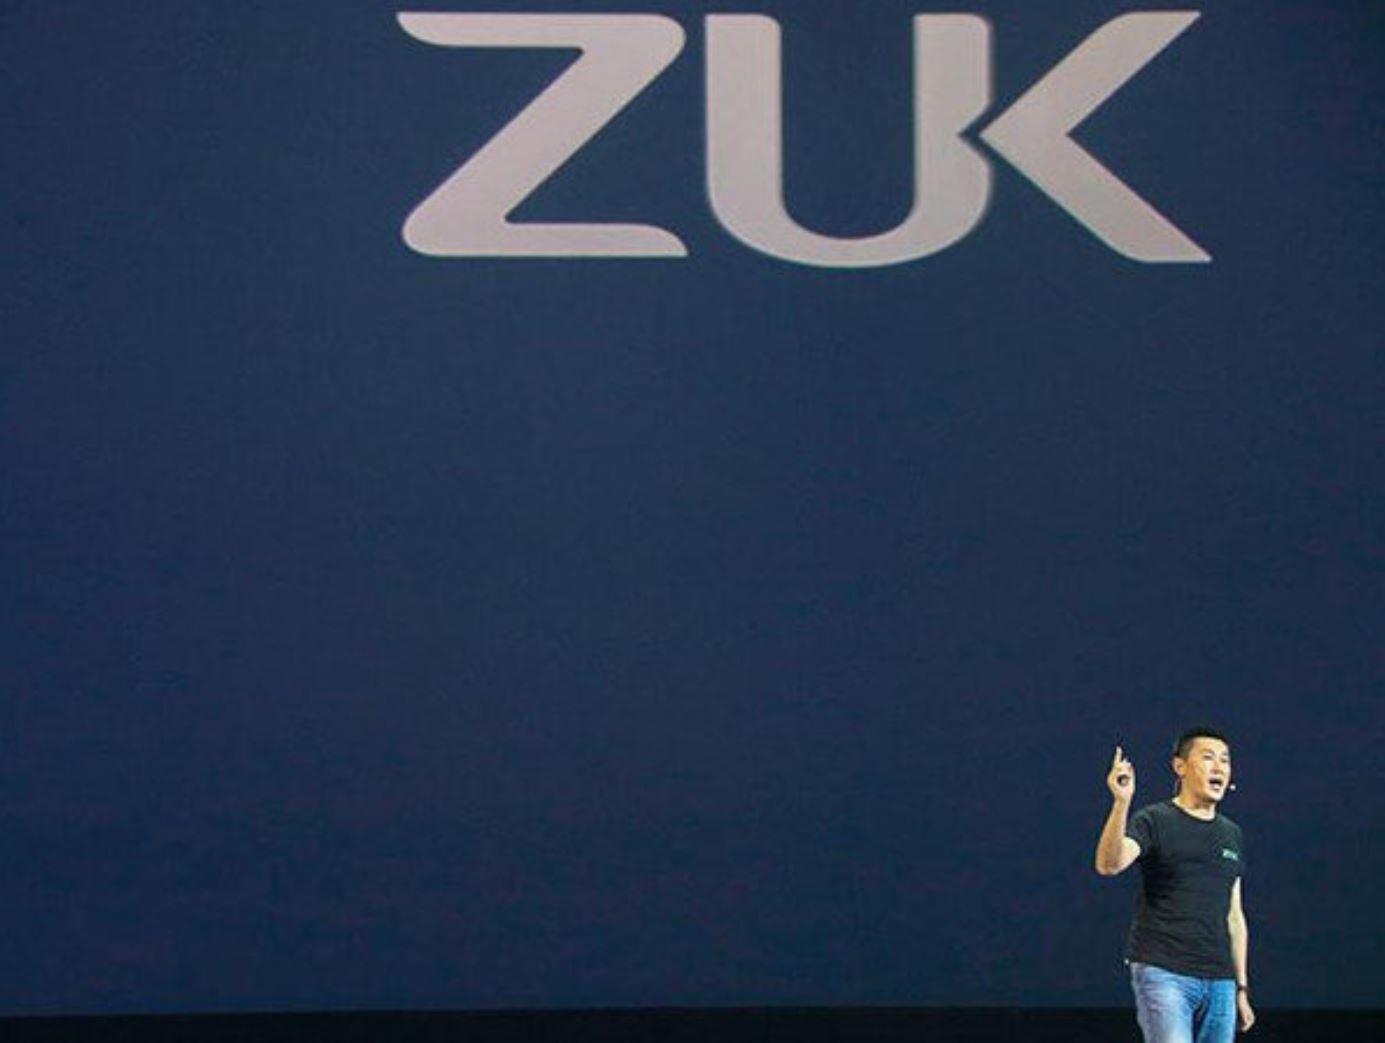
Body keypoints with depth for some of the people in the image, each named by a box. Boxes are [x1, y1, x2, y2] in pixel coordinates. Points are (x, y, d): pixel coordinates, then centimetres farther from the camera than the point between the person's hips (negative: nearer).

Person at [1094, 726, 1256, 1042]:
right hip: (1162, 973, -6)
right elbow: (1108, 864, -21)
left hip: (1220, 981, 6)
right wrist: (1121, 803, -36)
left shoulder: (1231, 834, 17)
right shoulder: (1154, 821, -2)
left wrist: (1242, 988, 19)